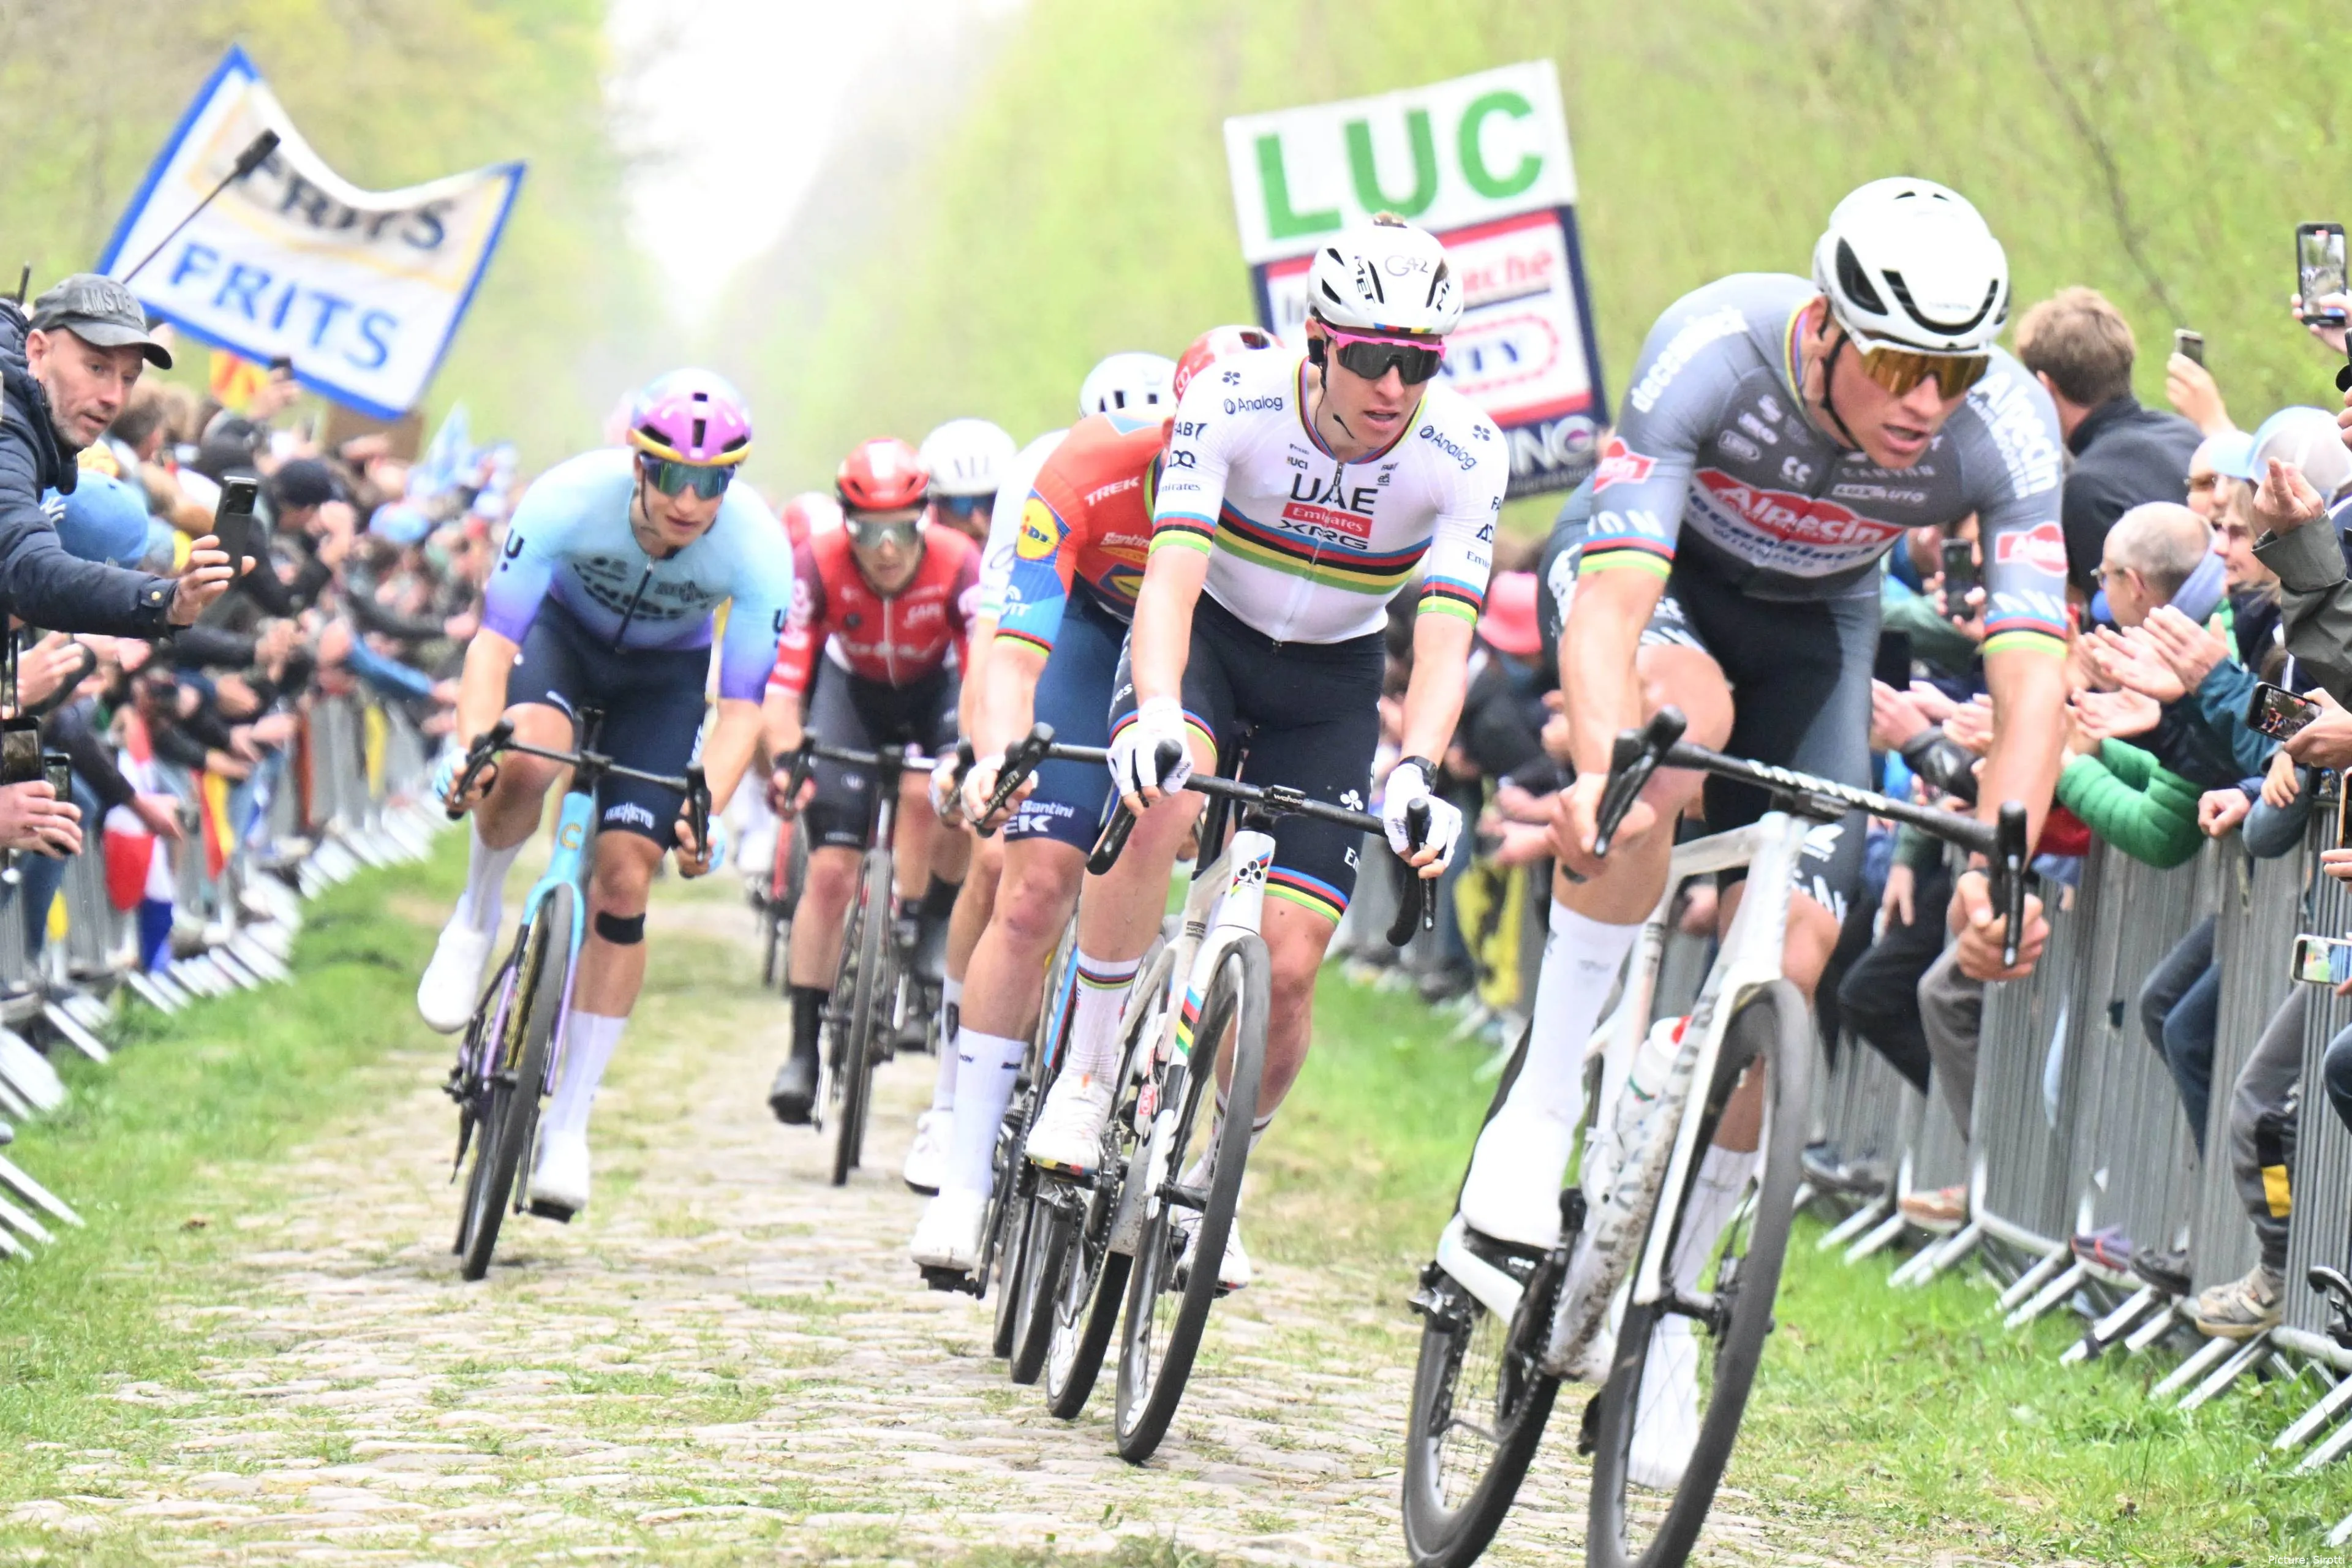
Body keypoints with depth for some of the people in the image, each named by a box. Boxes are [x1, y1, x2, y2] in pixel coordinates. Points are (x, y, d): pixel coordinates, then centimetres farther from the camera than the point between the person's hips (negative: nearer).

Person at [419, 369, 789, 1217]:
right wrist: (472, 742, -51)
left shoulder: (758, 548, -31)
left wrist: (705, 812, -44)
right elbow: (495, 637, -34)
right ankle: (476, 917, -5)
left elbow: (742, 708, -29)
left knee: (624, 878, -11)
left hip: (665, 671, 1)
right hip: (564, 630, -1)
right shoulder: (569, 497, -34)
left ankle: (568, 1125, -1)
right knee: (526, 755, -36)